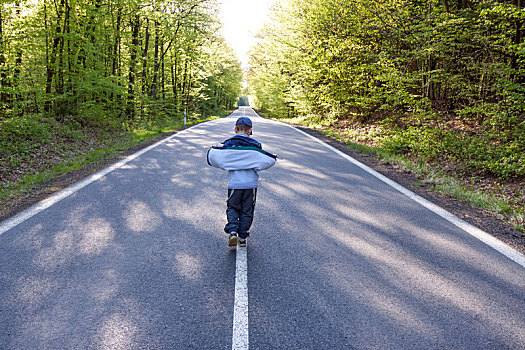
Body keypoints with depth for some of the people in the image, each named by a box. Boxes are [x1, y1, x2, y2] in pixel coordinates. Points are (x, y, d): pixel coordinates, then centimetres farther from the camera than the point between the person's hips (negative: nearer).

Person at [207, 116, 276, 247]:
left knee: (232, 208, 16)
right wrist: (273, 158, 16)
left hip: (234, 183, 0)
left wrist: (211, 150, 14)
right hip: (251, 183, 0)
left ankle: (232, 231, -4)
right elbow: (266, 161, -7)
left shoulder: (228, 144, -3)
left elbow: (213, 157, -8)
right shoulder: (255, 145, -3)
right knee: (247, 211, 12)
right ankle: (242, 238, 16)